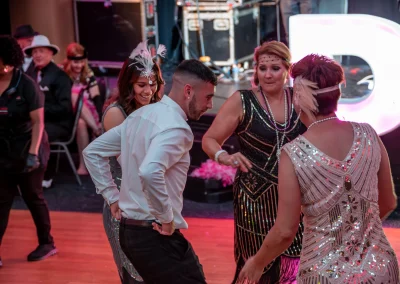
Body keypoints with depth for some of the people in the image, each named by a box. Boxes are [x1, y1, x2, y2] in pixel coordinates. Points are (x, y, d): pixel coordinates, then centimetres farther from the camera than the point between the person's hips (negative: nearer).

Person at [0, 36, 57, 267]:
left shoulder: (26, 85, -13)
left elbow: (38, 122, -15)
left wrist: (33, 153, -23)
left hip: (26, 150, -4)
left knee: (33, 197, 7)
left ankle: (47, 243, 24)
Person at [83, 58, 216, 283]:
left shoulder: (142, 115, 10)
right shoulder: (176, 127, -18)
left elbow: (92, 152, 15)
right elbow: (149, 172, -36)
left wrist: (113, 197, 13)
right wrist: (167, 217, -23)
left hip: (129, 229, 9)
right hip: (157, 235, -9)